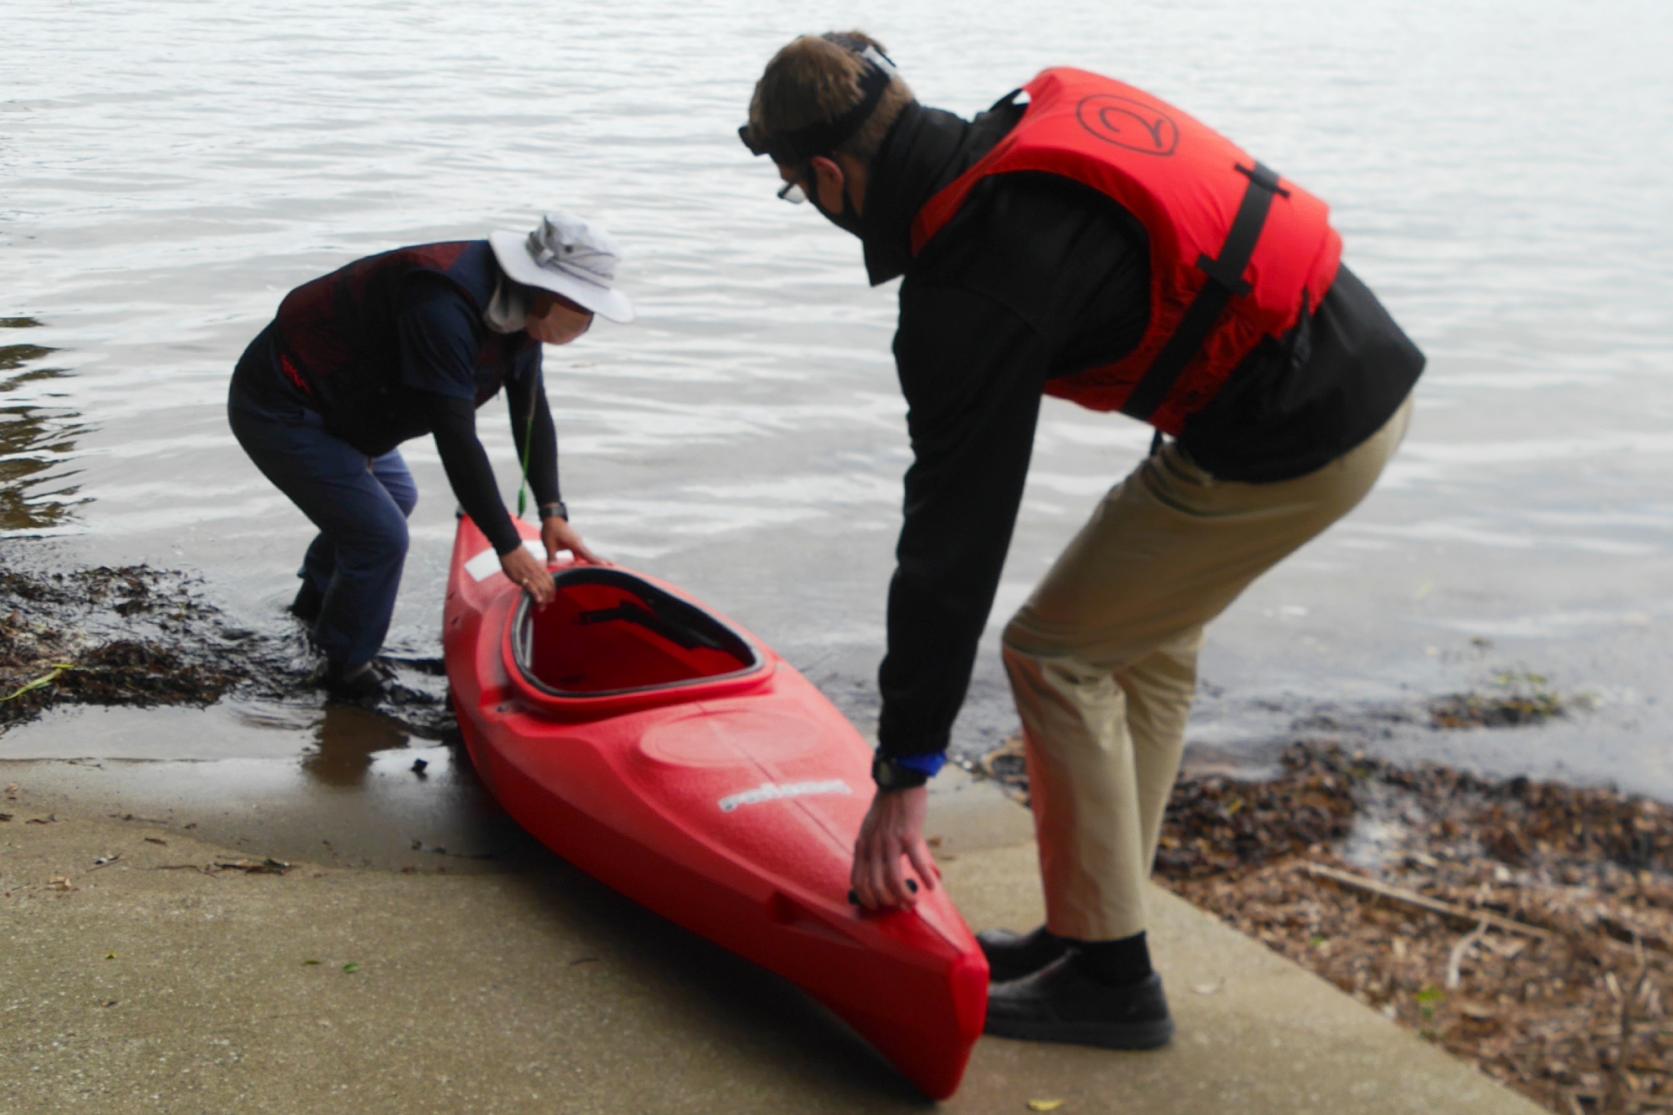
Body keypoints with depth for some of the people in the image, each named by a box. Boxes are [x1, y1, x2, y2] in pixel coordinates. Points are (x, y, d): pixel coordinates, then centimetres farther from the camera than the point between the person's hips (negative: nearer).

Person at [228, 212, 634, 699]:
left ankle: (316, 602, 51)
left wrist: (552, 513, -7)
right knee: (382, 536, -12)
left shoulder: (519, 307, -5)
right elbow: (456, 439, -37)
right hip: (279, 412, -10)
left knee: (397, 498, 27)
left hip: (326, 402, 10)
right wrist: (509, 547, -33)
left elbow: (532, 414, 2)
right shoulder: (444, 310, -35)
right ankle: (347, 669, 11)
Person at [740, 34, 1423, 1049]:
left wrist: (905, 778, -12)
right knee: (1144, 643, 19)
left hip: (1290, 446, -9)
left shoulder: (970, 285, -19)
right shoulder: (1043, 113, 6)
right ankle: (1093, 929, 30)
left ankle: (1109, 977, 12)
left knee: (1055, 651, 1)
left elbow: (955, 536, -18)